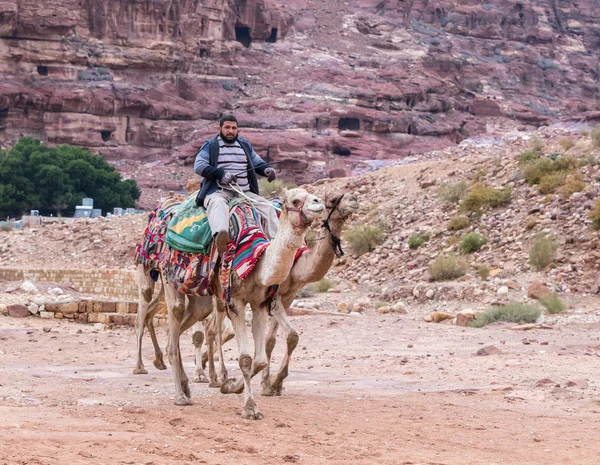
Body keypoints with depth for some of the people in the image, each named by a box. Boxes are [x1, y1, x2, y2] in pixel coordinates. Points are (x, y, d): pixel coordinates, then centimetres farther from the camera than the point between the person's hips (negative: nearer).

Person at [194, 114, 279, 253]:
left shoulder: (245, 145, 23)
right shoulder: (210, 146, 9)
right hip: (219, 192, -5)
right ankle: (220, 235, -68)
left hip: (245, 192, 5)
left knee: (267, 207, -19)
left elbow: (258, 163, 29)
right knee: (218, 204, -40)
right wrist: (221, 174, -20)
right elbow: (199, 166, -5)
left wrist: (267, 169, 2)